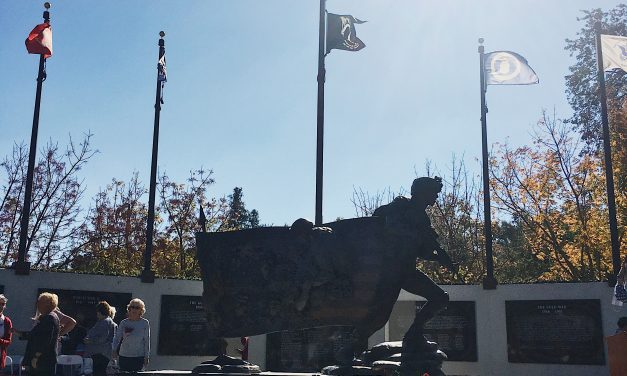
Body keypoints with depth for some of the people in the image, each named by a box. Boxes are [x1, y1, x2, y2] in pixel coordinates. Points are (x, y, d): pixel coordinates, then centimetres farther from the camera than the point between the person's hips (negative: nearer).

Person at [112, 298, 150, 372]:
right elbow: (117, 337, 3)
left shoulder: (145, 323, 2)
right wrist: (114, 350, -14)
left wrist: (147, 357, 1)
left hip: (139, 357, -2)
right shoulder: (124, 323, 6)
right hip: (124, 356, 2)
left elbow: (147, 341, 3)